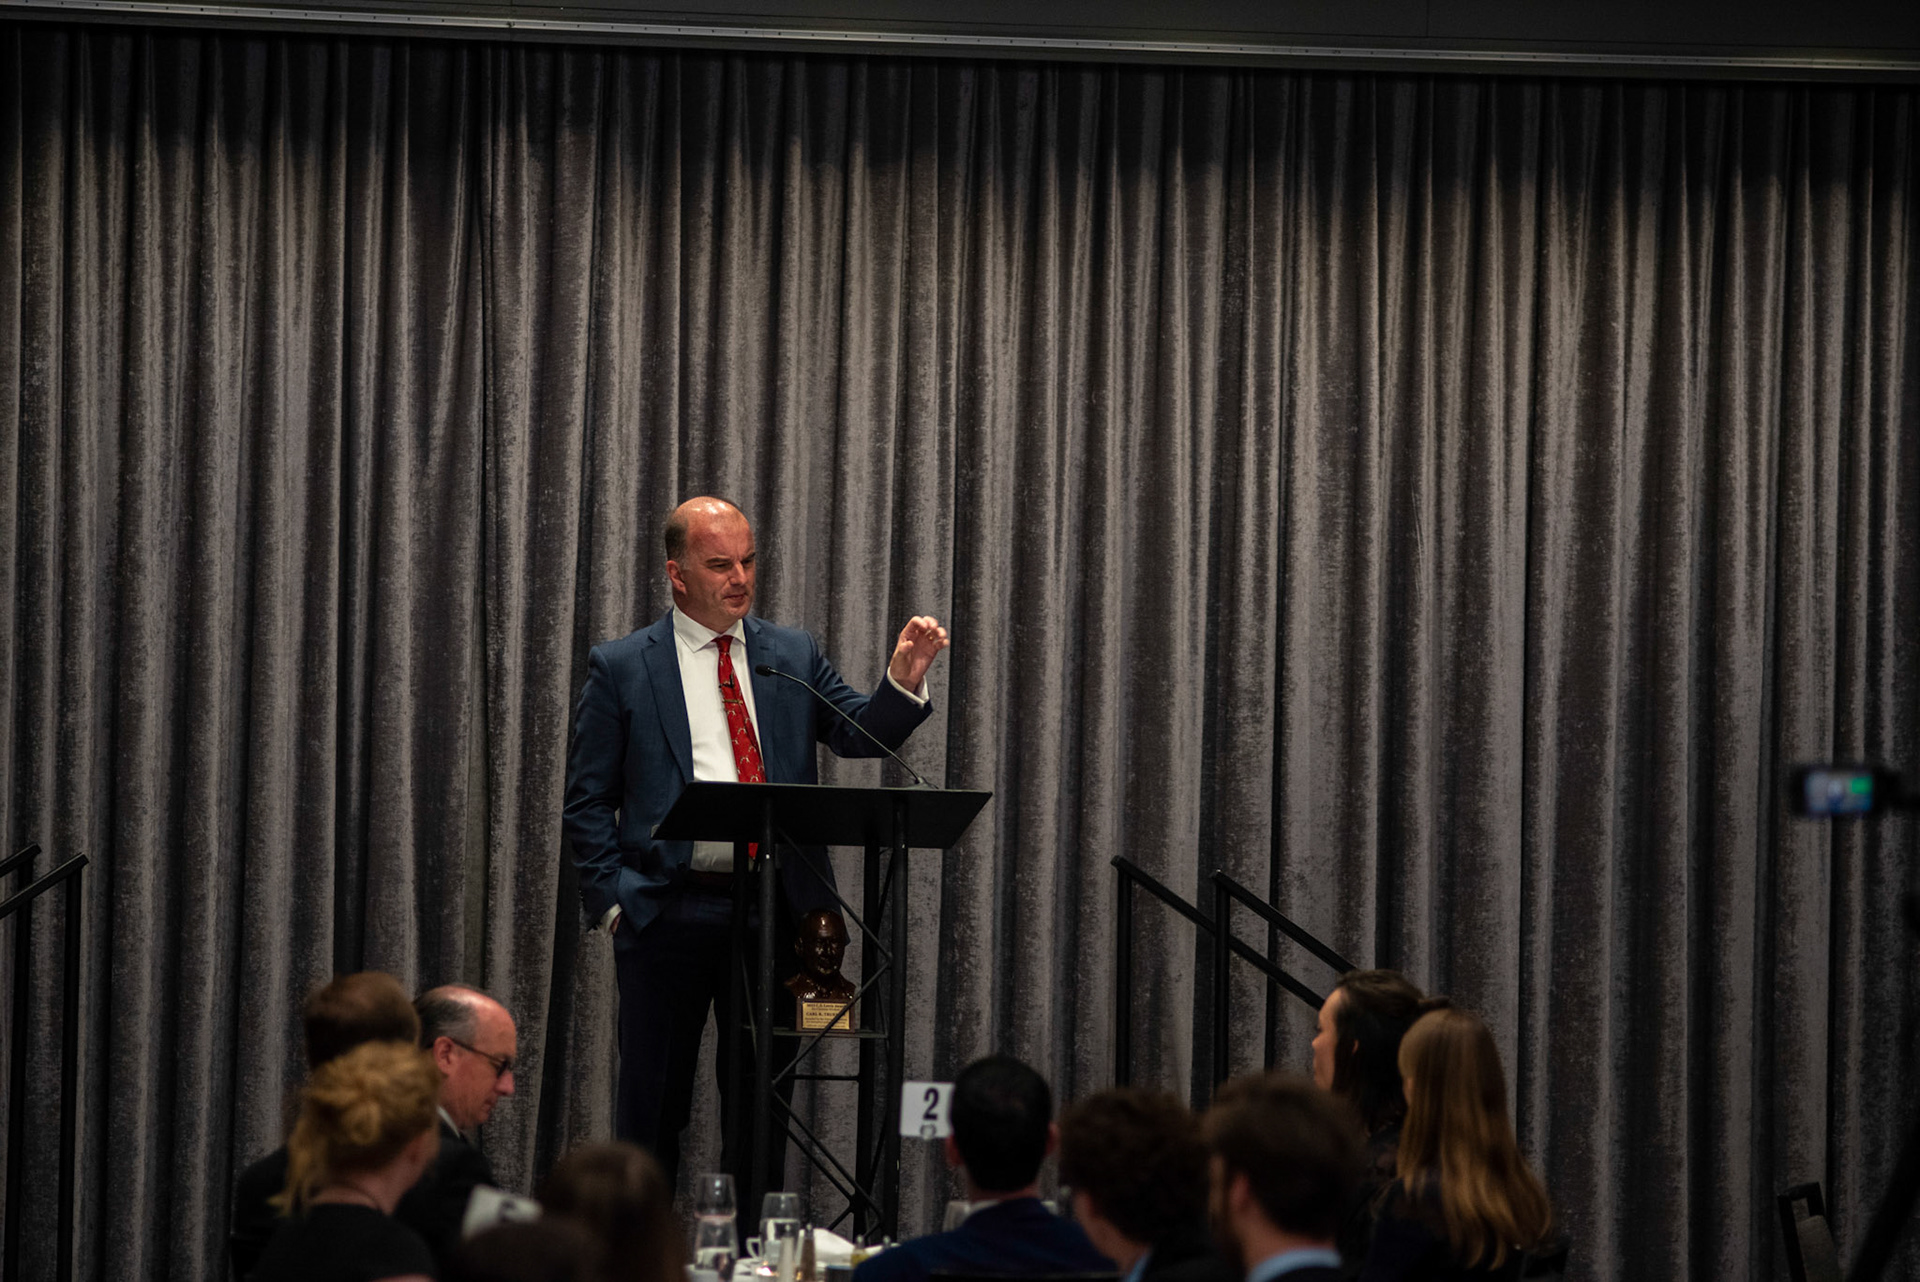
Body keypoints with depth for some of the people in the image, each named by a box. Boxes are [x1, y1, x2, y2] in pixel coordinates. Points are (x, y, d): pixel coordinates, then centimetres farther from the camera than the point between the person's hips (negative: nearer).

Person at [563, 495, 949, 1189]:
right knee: (653, 1105, 3)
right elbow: (586, 801, 2)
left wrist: (903, 682, -19)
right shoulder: (621, 667, 3)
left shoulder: (795, 656, 11)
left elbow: (861, 734, 0)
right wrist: (613, 899, -7)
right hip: (669, 914, -2)